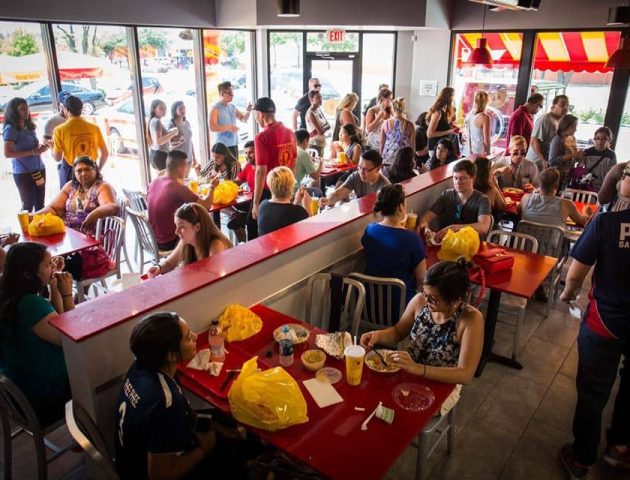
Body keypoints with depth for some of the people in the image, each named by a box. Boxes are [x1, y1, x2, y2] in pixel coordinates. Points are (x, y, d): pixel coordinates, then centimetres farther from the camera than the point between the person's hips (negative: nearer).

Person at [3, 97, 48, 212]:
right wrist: (33, 152, -21)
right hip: (23, 173, -7)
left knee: (40, 204, 13)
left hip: (39, 169, 7)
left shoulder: (29, 126, 11)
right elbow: (7, 154, -18)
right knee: (28, 205, 2)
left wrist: (41, 147, 3)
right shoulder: (10, 129, -11)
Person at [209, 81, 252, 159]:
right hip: (223, 145, -7)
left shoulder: (232, 107, 12)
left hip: (234, 144, 7)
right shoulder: (216, 108, -8)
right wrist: (228, 128, -23)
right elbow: (212, 127, -15)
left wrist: (248, 111, 0)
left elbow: (243, 119, 20)